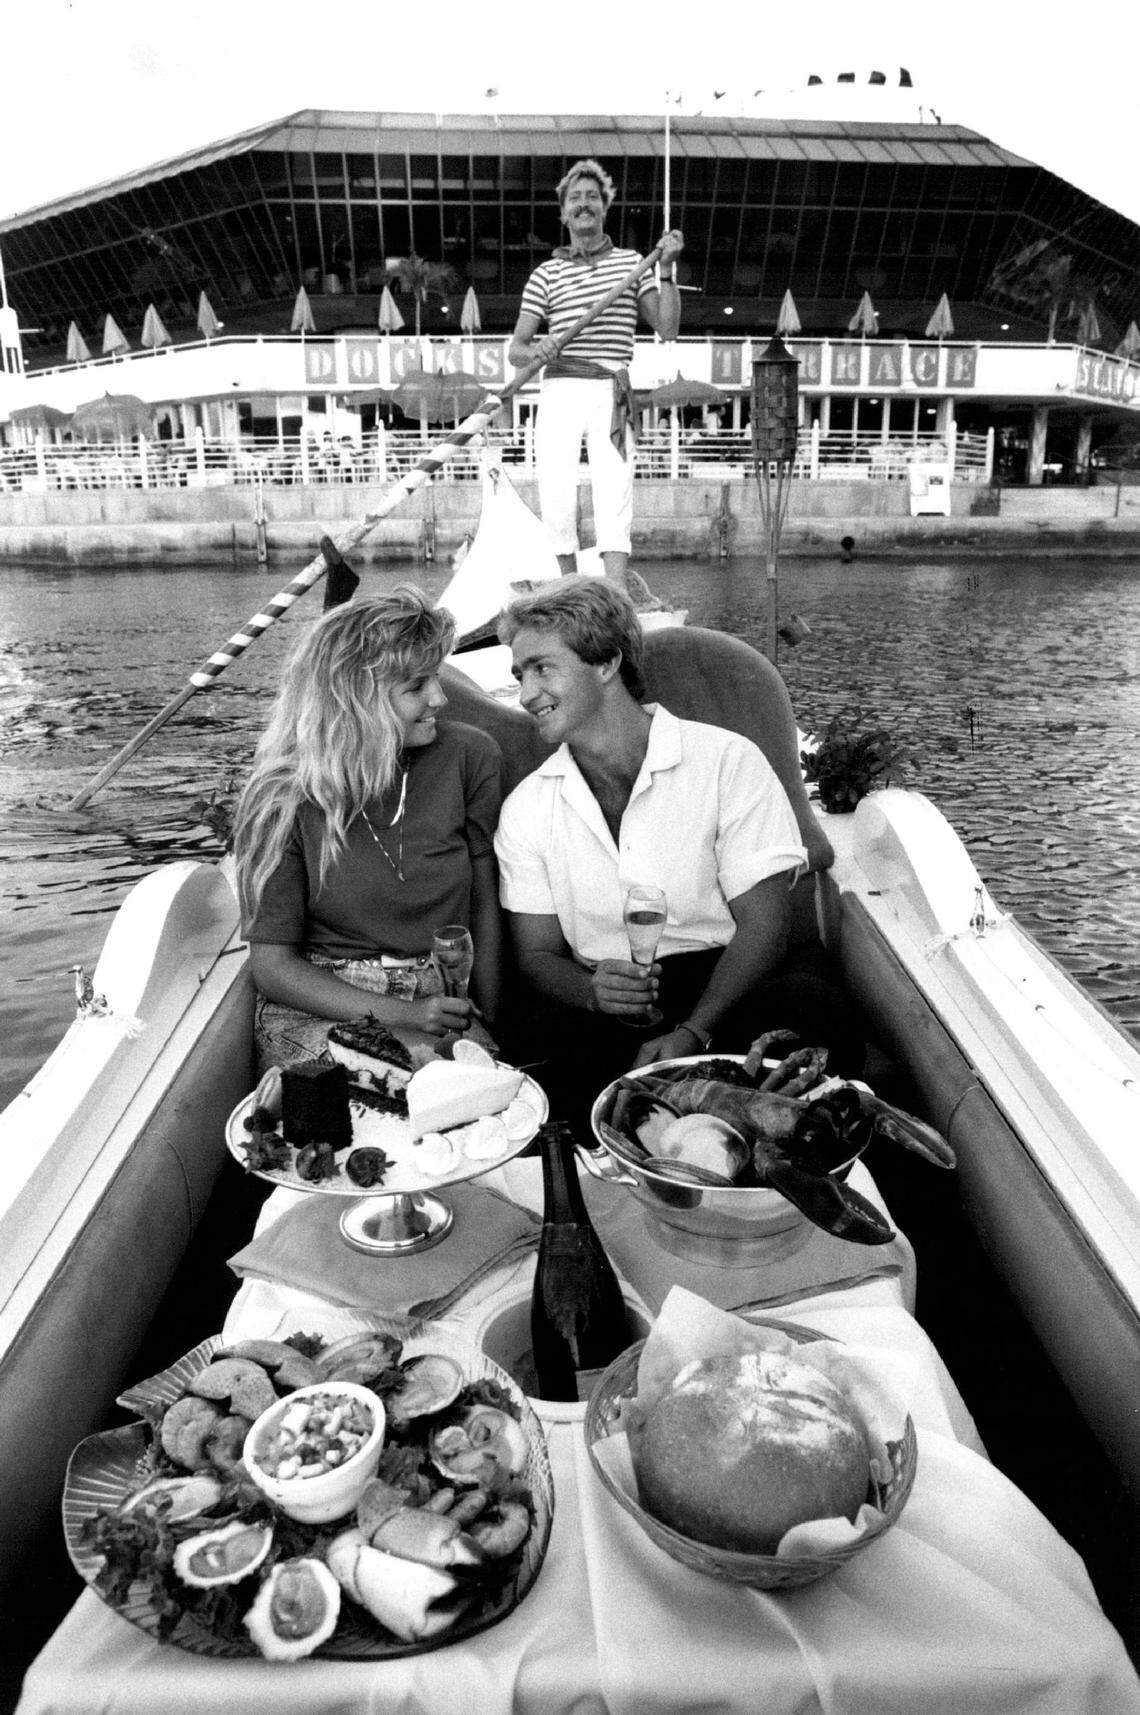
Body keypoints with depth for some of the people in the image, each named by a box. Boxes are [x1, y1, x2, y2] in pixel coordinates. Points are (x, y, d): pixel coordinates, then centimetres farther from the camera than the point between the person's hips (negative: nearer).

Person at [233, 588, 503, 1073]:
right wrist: (399, 1015, -18)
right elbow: (272, 965, -7)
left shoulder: (470, 758, -1)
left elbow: (484, 907, 8)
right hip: (318, 1010, -3)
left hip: (442, 1004, 3)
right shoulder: (282, 800, -9)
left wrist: (483, 1022, 0)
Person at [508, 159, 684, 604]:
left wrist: (666, 270, -4)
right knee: (556, 500, -7)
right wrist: (537, 349, -11)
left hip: (612, 395, -1)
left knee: (615, 496, -14)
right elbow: (515, 350, 11)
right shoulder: (546, 274, 15)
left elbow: (667, 327, 7)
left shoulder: (631, 263, 16)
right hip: (559, 394, 1)